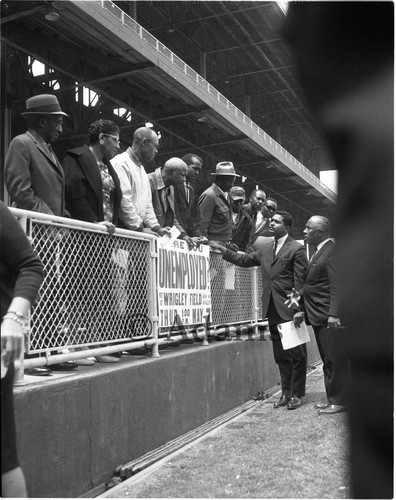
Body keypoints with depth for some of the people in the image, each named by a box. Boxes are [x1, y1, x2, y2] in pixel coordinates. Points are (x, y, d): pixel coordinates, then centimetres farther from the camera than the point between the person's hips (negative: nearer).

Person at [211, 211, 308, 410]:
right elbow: (244, 260, 16)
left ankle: (297, 394, 15)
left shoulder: (296, 249, -7)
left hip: (290, 310, -6)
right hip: (273, 310, 6)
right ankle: (286, 392, 24)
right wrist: (222, 249, 10)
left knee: (296, 354, 4)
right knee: (280, 355, 13)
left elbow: (300, 281, -10)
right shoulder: (265, 247, 13)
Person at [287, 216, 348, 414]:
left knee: (336, 360, -2)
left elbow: (337, 286, -20)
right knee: (328, 361, 15)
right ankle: (332, 398, 24)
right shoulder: (319, 252, 17)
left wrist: (334, 314, -25)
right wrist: (300, 294, 10)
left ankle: (339, 401, 7)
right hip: (318, 317, 10)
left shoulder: (332, 251, -14)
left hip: (330, 318, -10)